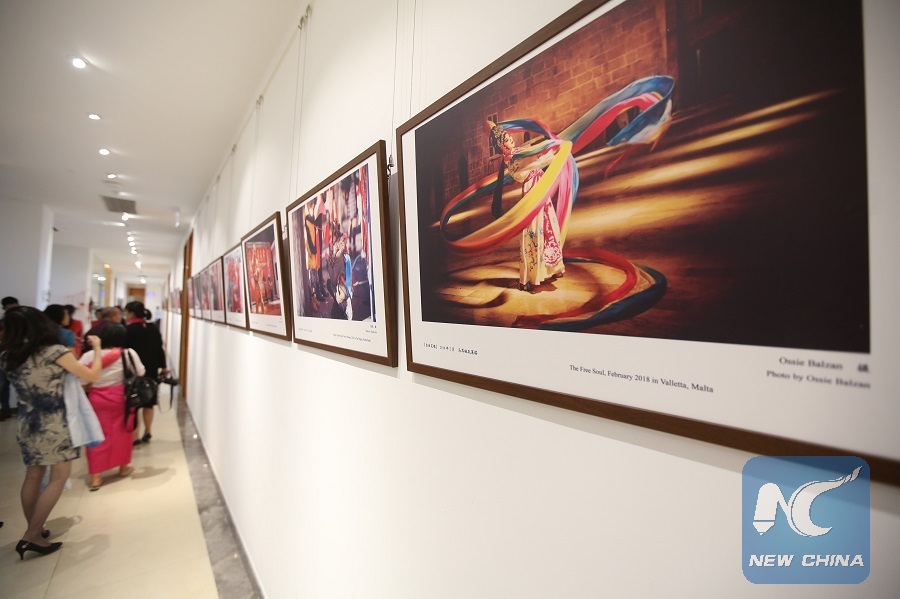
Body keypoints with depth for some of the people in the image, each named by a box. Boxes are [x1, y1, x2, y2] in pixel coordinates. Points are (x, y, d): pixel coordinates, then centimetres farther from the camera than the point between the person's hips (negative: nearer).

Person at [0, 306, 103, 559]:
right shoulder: (55, 352, -16)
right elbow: (92, 376, -7)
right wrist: (97, 347, 4)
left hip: (26, 423, 6)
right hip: (54, 423, -6)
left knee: (33, 477, 16)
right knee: (59, 477, 6)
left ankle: (34, 531, 26)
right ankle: (31, 536, 6)